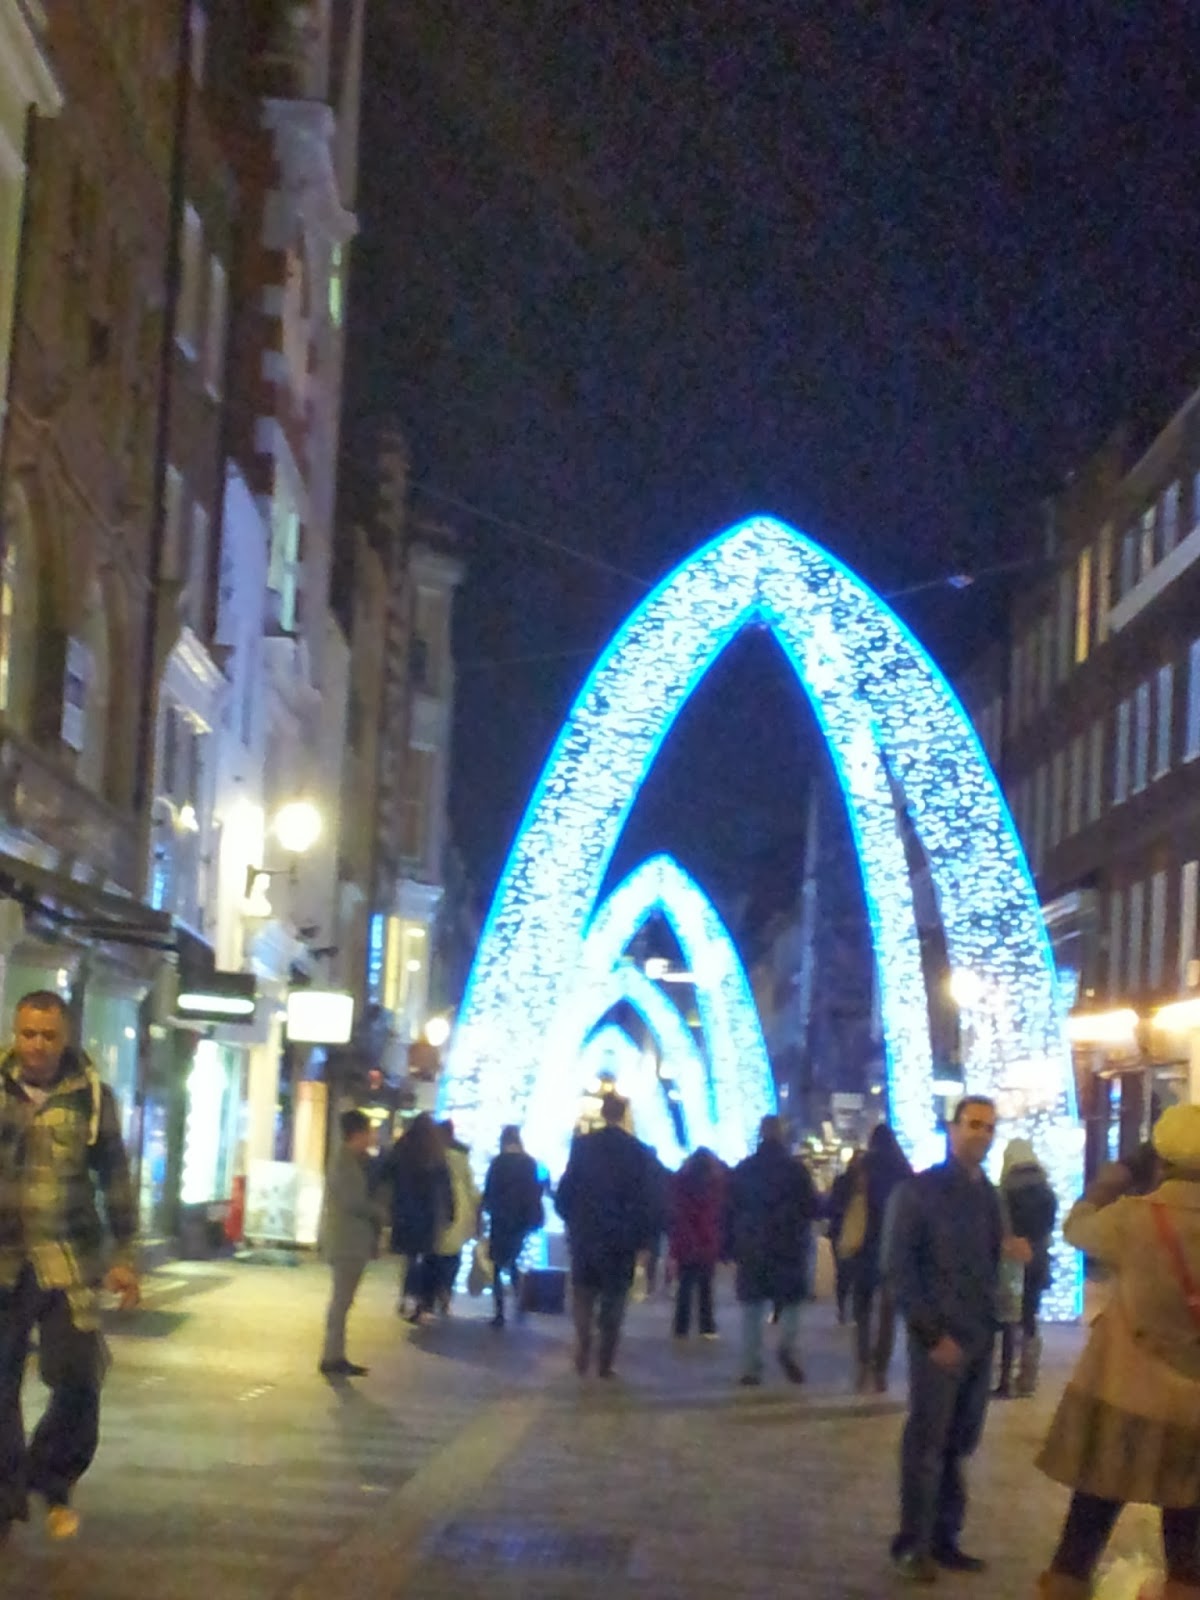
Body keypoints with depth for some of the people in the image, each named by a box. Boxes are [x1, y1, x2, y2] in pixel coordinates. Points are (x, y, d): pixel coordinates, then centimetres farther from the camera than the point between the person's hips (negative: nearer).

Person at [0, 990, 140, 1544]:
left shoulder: (92, 1095, 0)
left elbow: (114, 1177, 7)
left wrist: (123, 1255, 6)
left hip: (69, 1261, 0)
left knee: (78, 1380, -2)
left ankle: (54, 1483, 21)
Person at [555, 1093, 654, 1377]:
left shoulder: (583, 1145, -5)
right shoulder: (638, 1151, -4)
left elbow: (565, 1189, -3)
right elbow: (646, 1199, -4)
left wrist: (571, 1220, 12)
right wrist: (641, 1237, 4)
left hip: (585, 1234, 0)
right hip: (621, 1237, 0)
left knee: (583, 1295, 13)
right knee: (613, 1301, 7)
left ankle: (583, 1350, -4)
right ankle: (605, 1363, 5)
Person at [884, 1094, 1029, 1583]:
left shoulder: (988, 1195, 13)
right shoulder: (917, 1190, -6)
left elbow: (986, 1262, 16)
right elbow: (897, 1267, -9)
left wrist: (1011, 1251, -6)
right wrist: (930, 1333, -14)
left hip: (980, 1336, 6)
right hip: (939, 1337, -6)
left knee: (960, 1444, 9)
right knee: (926, 1443, -1)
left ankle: (944, 1539, 17)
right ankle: (913, 1545, 7)